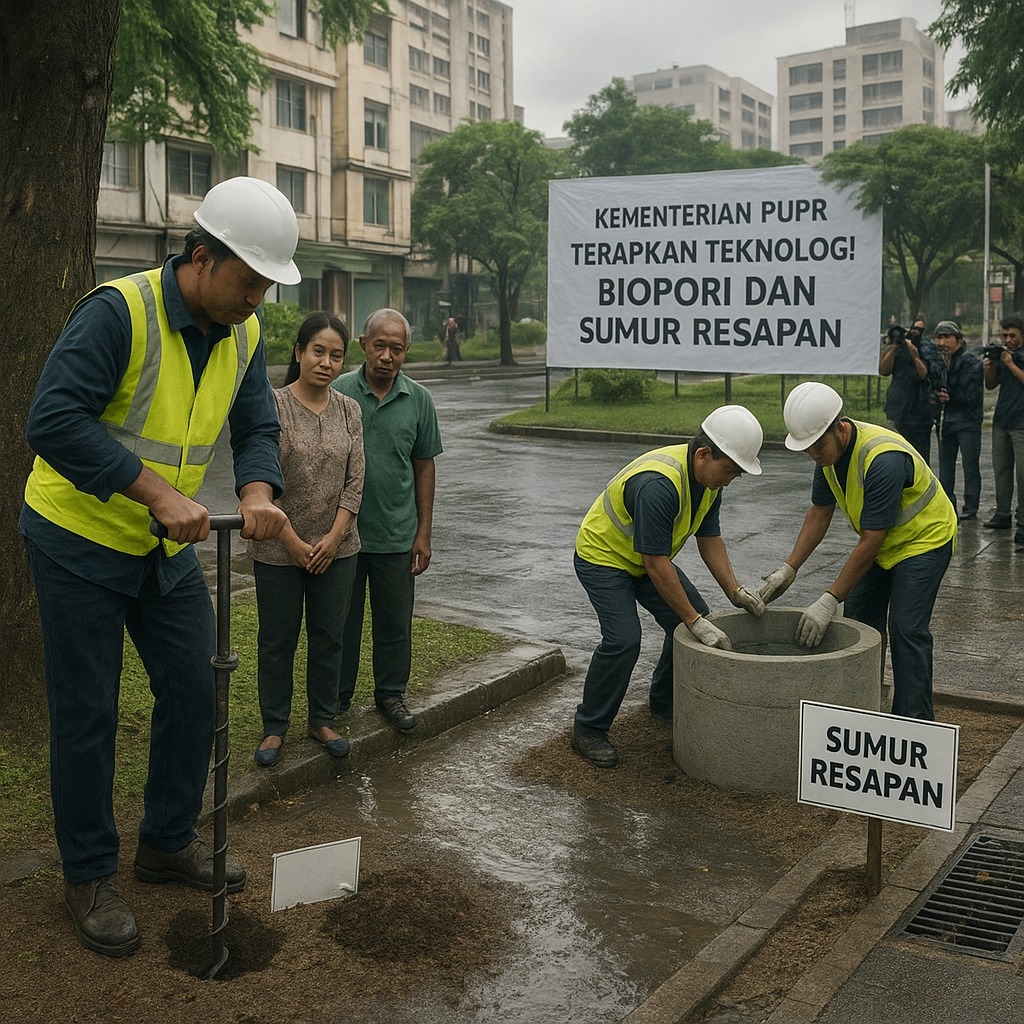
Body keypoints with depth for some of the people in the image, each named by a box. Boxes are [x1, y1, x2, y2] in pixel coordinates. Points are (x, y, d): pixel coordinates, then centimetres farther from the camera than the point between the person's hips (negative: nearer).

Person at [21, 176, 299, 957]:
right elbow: (53, 421, -31)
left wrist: (258, 492, -19)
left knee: (194, 688, 10)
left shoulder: (243, 334, -1)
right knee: (88, 713, 1)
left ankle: (169, 842, 29)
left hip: (167, 545, 7)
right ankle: (89, 876, 19)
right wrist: (157, 491, -35)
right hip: (79, 537, -7)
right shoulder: (120, 311, -24)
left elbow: (258, 428, 3)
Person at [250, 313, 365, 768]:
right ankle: (274, 728, 20)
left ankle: (322, 720, 27)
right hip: (279, 549, -3)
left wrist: (334, 537, -7)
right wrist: (292, 541, -13)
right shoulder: (272, 406, -9)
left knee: (329, 636, 12)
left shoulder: (349, 411, 4)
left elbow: (355, 481, 3)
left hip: (335, 547, 4)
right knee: (278, 640, 7)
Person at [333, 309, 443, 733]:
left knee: (395, 622, 10)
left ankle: (391, 693, 26)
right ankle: (337, 697, 26)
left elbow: (424, 467, 6)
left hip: (396, 535, 1)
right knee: (341, 619, 11)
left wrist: (423, 533, 3)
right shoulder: (338, 391, -4)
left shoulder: (418, 400, 1)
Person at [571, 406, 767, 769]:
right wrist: (696, 622, -30)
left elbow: (710, 538, 1)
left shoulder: (709, 477, -8)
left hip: (645, 558, 9)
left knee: (693, 620, 6)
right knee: (623, 639, -22)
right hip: (602, 557, -9)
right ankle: (588, 730, -6)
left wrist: (735, 591, -9)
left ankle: (666, 704, 25)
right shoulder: (659, 484, -37)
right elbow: (657, 564, -34)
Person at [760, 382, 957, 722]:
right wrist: (788, 569, -10)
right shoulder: (831, 449, -11)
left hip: (925, 539, -8)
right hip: (882, 541, 8)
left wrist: (830, 600, -31)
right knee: (858, 621, 7)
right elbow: (820, 513, -1)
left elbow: (870, 542, -33)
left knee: (907, 630, -14)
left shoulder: (883, 459, -37)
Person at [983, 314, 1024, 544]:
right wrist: (990, 368, -1)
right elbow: (991, 385, 16)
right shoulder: (1003, 354, 13)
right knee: (1001, 469, 10)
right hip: (1001, 420, 7)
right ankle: (1002, 515, 17)